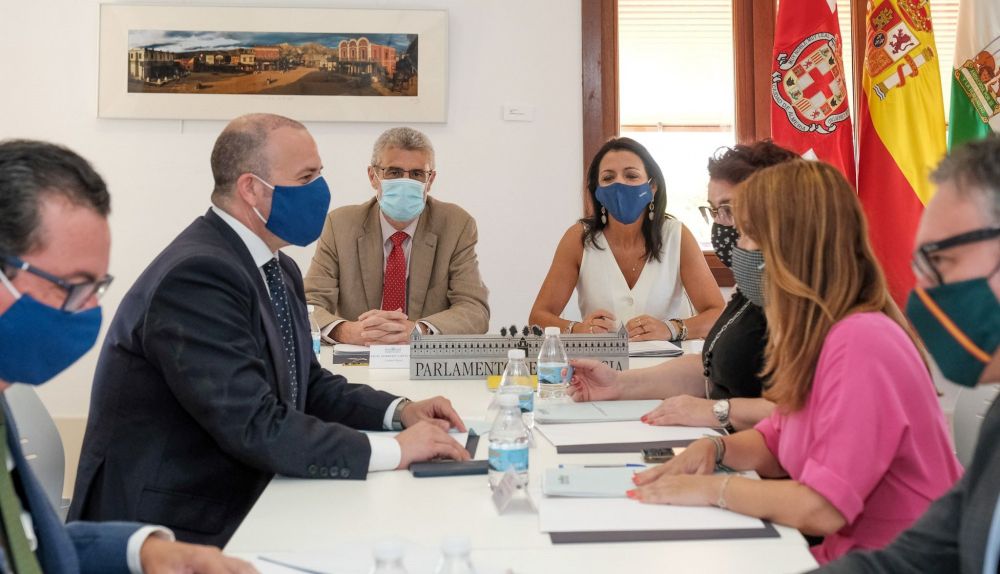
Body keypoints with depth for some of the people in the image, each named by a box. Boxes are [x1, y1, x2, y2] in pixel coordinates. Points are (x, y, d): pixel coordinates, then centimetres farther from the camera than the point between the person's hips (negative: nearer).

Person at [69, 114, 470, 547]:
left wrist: (399, 411, -1)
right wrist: (394, 451, -23)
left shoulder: (279, 270, 8)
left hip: (235, 505, 9)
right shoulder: (197, 275, -22)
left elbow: (309, 385, 15)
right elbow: (255, 427, -27)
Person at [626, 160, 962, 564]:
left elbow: (822, 509, -27)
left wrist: (712, 489, -17)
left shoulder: (861, 343, -24)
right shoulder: (816, 336, 5)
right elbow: (777, 446, 15)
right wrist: (716, 447, -4)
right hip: (844, 553, 8)